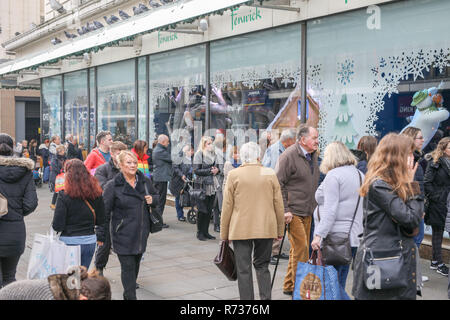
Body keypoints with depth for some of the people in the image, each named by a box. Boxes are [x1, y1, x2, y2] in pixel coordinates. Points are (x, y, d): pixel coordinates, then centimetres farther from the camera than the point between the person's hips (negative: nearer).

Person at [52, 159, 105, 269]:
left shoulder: (65, 196, -15)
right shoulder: (96, 193, -3)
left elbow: (57, 226, -15)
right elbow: (101, 221, 4)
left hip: (70, 242, -4)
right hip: (90, 241, 4)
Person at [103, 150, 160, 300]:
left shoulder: (145, 181, 5)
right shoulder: (113, 185, -9)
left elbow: (157, 195, 21)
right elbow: (105, 211, -7)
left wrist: (152, 200, -4)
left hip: (141, 232, 5)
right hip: (123, 234, -5)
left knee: (136, 263, 18)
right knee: (128, 266, -7)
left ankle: (128, 292, 40)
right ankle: (130, 296, 0)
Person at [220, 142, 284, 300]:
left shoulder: (234, 175, -3)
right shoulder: (270, 174, 1)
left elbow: (227, 206, -1)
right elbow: (278, 204, 4)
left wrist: (224, 233, 6)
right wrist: (280, 229, 13)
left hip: (241, 230, -2)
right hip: (266, 228, 2)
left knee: (244, 269, 3)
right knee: (262, 266, 15)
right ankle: (266, 297, 10)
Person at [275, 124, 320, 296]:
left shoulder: (313, 155, 12)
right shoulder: (288, 156, -13)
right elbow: (278, 184, -14)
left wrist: (314, 206, 18)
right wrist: (285, 209, -17)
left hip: (307, 211, 8)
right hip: (293, 211, -8)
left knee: (299, 248, 13)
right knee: (301, 248, -9)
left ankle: (289, 286, 23)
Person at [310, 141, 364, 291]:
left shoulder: (333, 175, -8)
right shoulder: (360, 175, 15)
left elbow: (330, 210, -17)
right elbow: (362, 208, 17)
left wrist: (319, 235, -18)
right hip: (353, 237, 8)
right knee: (340, 284, 13)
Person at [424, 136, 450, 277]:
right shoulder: (435, 163, -8)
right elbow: (427, 183, -13)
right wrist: (434, 197, -15)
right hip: (438, 204, -6)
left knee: (438, 232, 11)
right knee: (437, 232, 2)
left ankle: (435, 261, 20)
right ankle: (438, 263, 7)